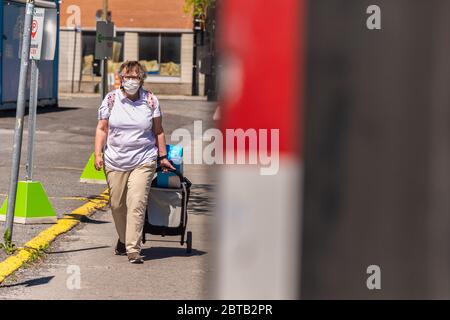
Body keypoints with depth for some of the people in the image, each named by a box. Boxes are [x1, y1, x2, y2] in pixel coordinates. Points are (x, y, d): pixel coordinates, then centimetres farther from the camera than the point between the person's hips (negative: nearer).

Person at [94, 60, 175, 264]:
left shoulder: (150, 101, 3)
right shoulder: (111, 99, 3)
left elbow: (158, 131, 10)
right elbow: (102, 129, 6)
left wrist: (162, 157, 10)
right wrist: (98, 153, -3)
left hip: (143, 162, -2)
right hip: (115, 162, 2)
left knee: (137, 205, -13)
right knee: (117, 205, 9)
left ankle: (133, 250, -15)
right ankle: (123, 239, 33)